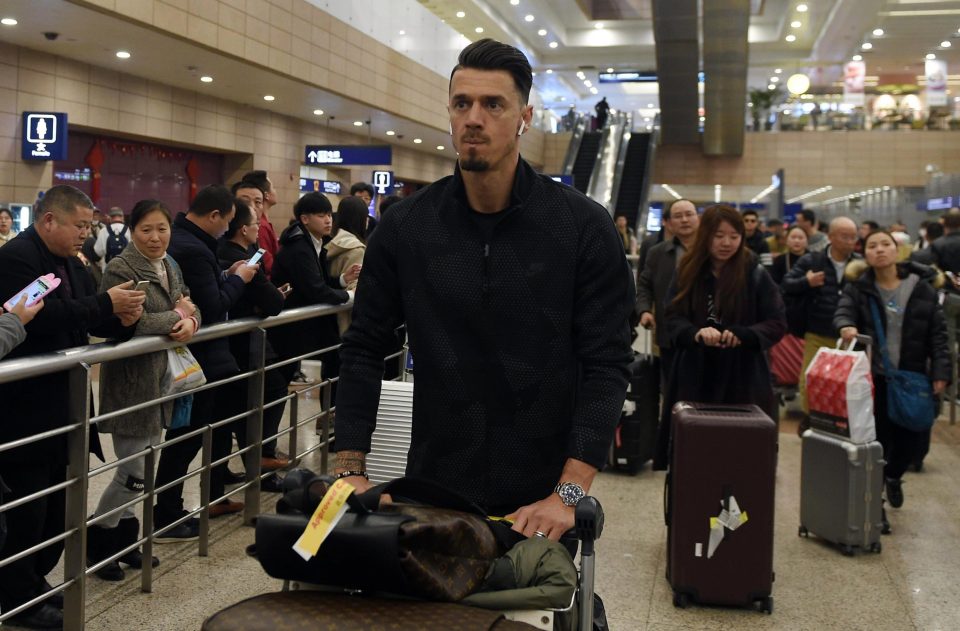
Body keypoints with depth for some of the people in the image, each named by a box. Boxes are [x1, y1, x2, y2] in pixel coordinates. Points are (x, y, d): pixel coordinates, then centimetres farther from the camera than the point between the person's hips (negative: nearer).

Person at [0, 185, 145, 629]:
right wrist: (105, 303, -23)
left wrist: (122, 318, -8)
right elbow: (42, 317, -28)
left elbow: (81, 319, 13)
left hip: (61, 404, 9)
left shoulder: (70, 262, 13)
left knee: (57, 501, 15)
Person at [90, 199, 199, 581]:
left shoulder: (170, 266, 12)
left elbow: (191, 307, 9)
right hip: (131, 382, -8)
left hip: (159, 381, 8)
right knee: (135, 474, -4)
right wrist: (176, 316, -13)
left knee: (142, 468, 13)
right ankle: (95, 541, 15)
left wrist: (190, 323, -14)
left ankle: (123, 540, 26)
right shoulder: (120, 270, -14)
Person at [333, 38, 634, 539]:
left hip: (540, 499, -1)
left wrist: (569, 494, -20)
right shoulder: (405, 227, -2)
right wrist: (351, 470, -6)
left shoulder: (584, 227, -9)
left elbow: (605, 365, -11)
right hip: (433, 488, 2)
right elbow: (364, 350, 3)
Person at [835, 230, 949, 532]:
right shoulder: (858, 287, -1)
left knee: (910, 438, 6)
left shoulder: (922, 288, 0)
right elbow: (843, 312, -15)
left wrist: (940, 371, -6)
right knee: (875, 440, 3)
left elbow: (937, 333, 1)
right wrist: (846, 325, -39)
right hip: (872, 377, -1)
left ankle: (893, 476, 40)